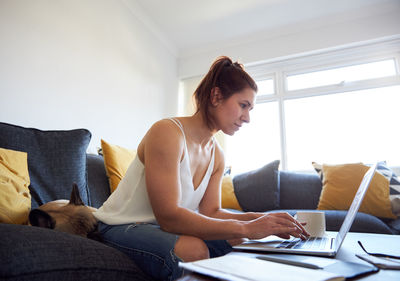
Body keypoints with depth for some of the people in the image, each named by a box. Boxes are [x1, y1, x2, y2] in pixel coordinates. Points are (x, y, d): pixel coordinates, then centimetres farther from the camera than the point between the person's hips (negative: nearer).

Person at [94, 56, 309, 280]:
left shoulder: (217, 155, 2)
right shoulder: (167, 132, -25)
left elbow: (211, 213, -4)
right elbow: (169, 217, -31)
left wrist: (260, 219, -19)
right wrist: (245, 228, -32)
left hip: (165, 225, 7)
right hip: (122, 226, -7)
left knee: (240, 241, -6)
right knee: (193, 250, -34)